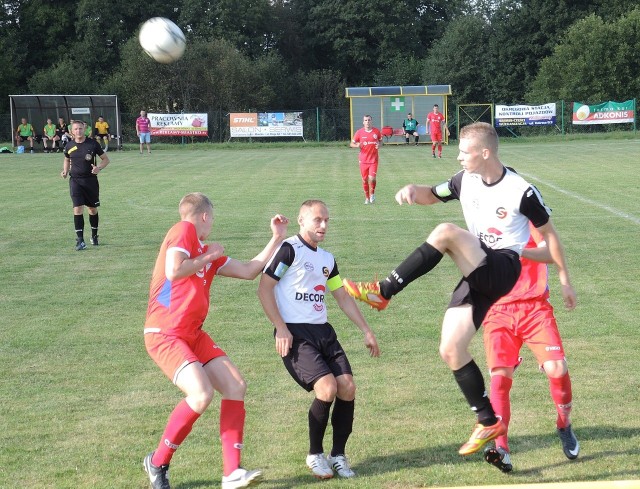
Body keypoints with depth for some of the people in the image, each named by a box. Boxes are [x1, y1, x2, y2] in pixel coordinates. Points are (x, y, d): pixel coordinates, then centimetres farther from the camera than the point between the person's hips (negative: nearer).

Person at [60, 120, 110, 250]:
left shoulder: (93, 144, -4)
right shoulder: (69, 146, 2)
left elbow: (105, 159, 4)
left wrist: (99, 168, -15)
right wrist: (65, 172, 4)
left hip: (91, 179, 0)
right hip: (75, 180, 0)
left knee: (93, 209, 11)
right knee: (78, 209, -12)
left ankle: (94, 236, 32)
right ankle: (80, 241, -10)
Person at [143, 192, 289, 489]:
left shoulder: (208, 252, 18)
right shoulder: (183, 231, -7)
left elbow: (248, 271, 23)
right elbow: (173, 271, -22)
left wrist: (277, 238, 24)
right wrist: (208, 258, -8)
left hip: (193, 335, 9)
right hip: (164, 334, -9)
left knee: (236, 386, -1)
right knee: (202, 394, -24)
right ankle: (158, 462, -3)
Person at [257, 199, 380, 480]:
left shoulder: (327, 259, 17)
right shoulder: (290, 249, -6)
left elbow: (343, 297, 26)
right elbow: (264, 288, -10)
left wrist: (366, 331, 23)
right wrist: (281, 329, -16)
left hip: (323, 331, 7)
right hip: (295, 333, -7)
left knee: (348, 388, -8)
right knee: (327, 388, -21)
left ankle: (338, 455, 9)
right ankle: (315, 455, 0)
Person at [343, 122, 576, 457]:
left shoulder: (521, 192, -11)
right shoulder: (465, 181, 5)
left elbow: (548, 232, 1)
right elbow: (432, 196, 22)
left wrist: (564, 279, 5)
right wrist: (413, 190, -2)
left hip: (504, 270, -7)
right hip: (478, 275, 7)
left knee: (445, 232, -29)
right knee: (451, 350, -3)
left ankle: (383, 292, -24)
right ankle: (489, 422, 11)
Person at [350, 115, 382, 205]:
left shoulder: (376, 131, 0)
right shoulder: (359, 132, -2)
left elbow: (380, 140, 17)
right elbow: (352, 144, 4)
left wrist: (379, 144, -7)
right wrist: (357, 145, -19)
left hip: (373, 159, -1)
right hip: (363, 159, 1)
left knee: (372, 178, -14)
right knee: (365, 180, 5)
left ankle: (372, 194, 12)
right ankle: (367, 198, 21)